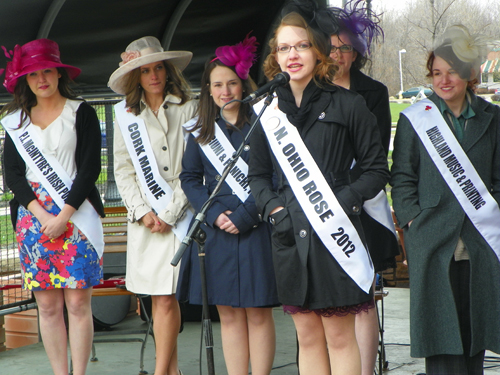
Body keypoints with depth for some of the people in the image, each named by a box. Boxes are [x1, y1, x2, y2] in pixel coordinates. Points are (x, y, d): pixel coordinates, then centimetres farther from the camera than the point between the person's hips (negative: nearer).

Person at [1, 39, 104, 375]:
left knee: (78, 302, -6)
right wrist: (41, 215, -8)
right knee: (47, 305, 1)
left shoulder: (81, 113, 4)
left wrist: (64, 215, -11)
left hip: (75, 215, -3)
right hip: (33, 216, 3)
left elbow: (90, 167, -3)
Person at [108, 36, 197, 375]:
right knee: (158, 298, 4)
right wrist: (142, 212, -2)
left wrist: (170, 212, -7)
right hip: (144, 218, 3)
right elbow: (123, 170, 10)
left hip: (180, 214, -3)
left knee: (166, 297, -11)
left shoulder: (188, 108, 3)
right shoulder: (126, 114, 12)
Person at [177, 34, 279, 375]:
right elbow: (189, 178, 11)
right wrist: (214, 213, -5)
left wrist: (244, 216, -13)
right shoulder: (201, 132, 11)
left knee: (258, 313, -1)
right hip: (216, 233, 4)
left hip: (255, 230, -3)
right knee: (228, 313, 6)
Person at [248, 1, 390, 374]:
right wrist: (273, 207, -3)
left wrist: (344, 202, -13)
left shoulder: (347, 105, -1)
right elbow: (257, 174, 16)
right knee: (308, 336, 10)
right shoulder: (270, 111, 10)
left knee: (339, 336, 0)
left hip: (335, 236, -4)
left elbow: (377, 170, 1)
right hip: (289, 236, 4)